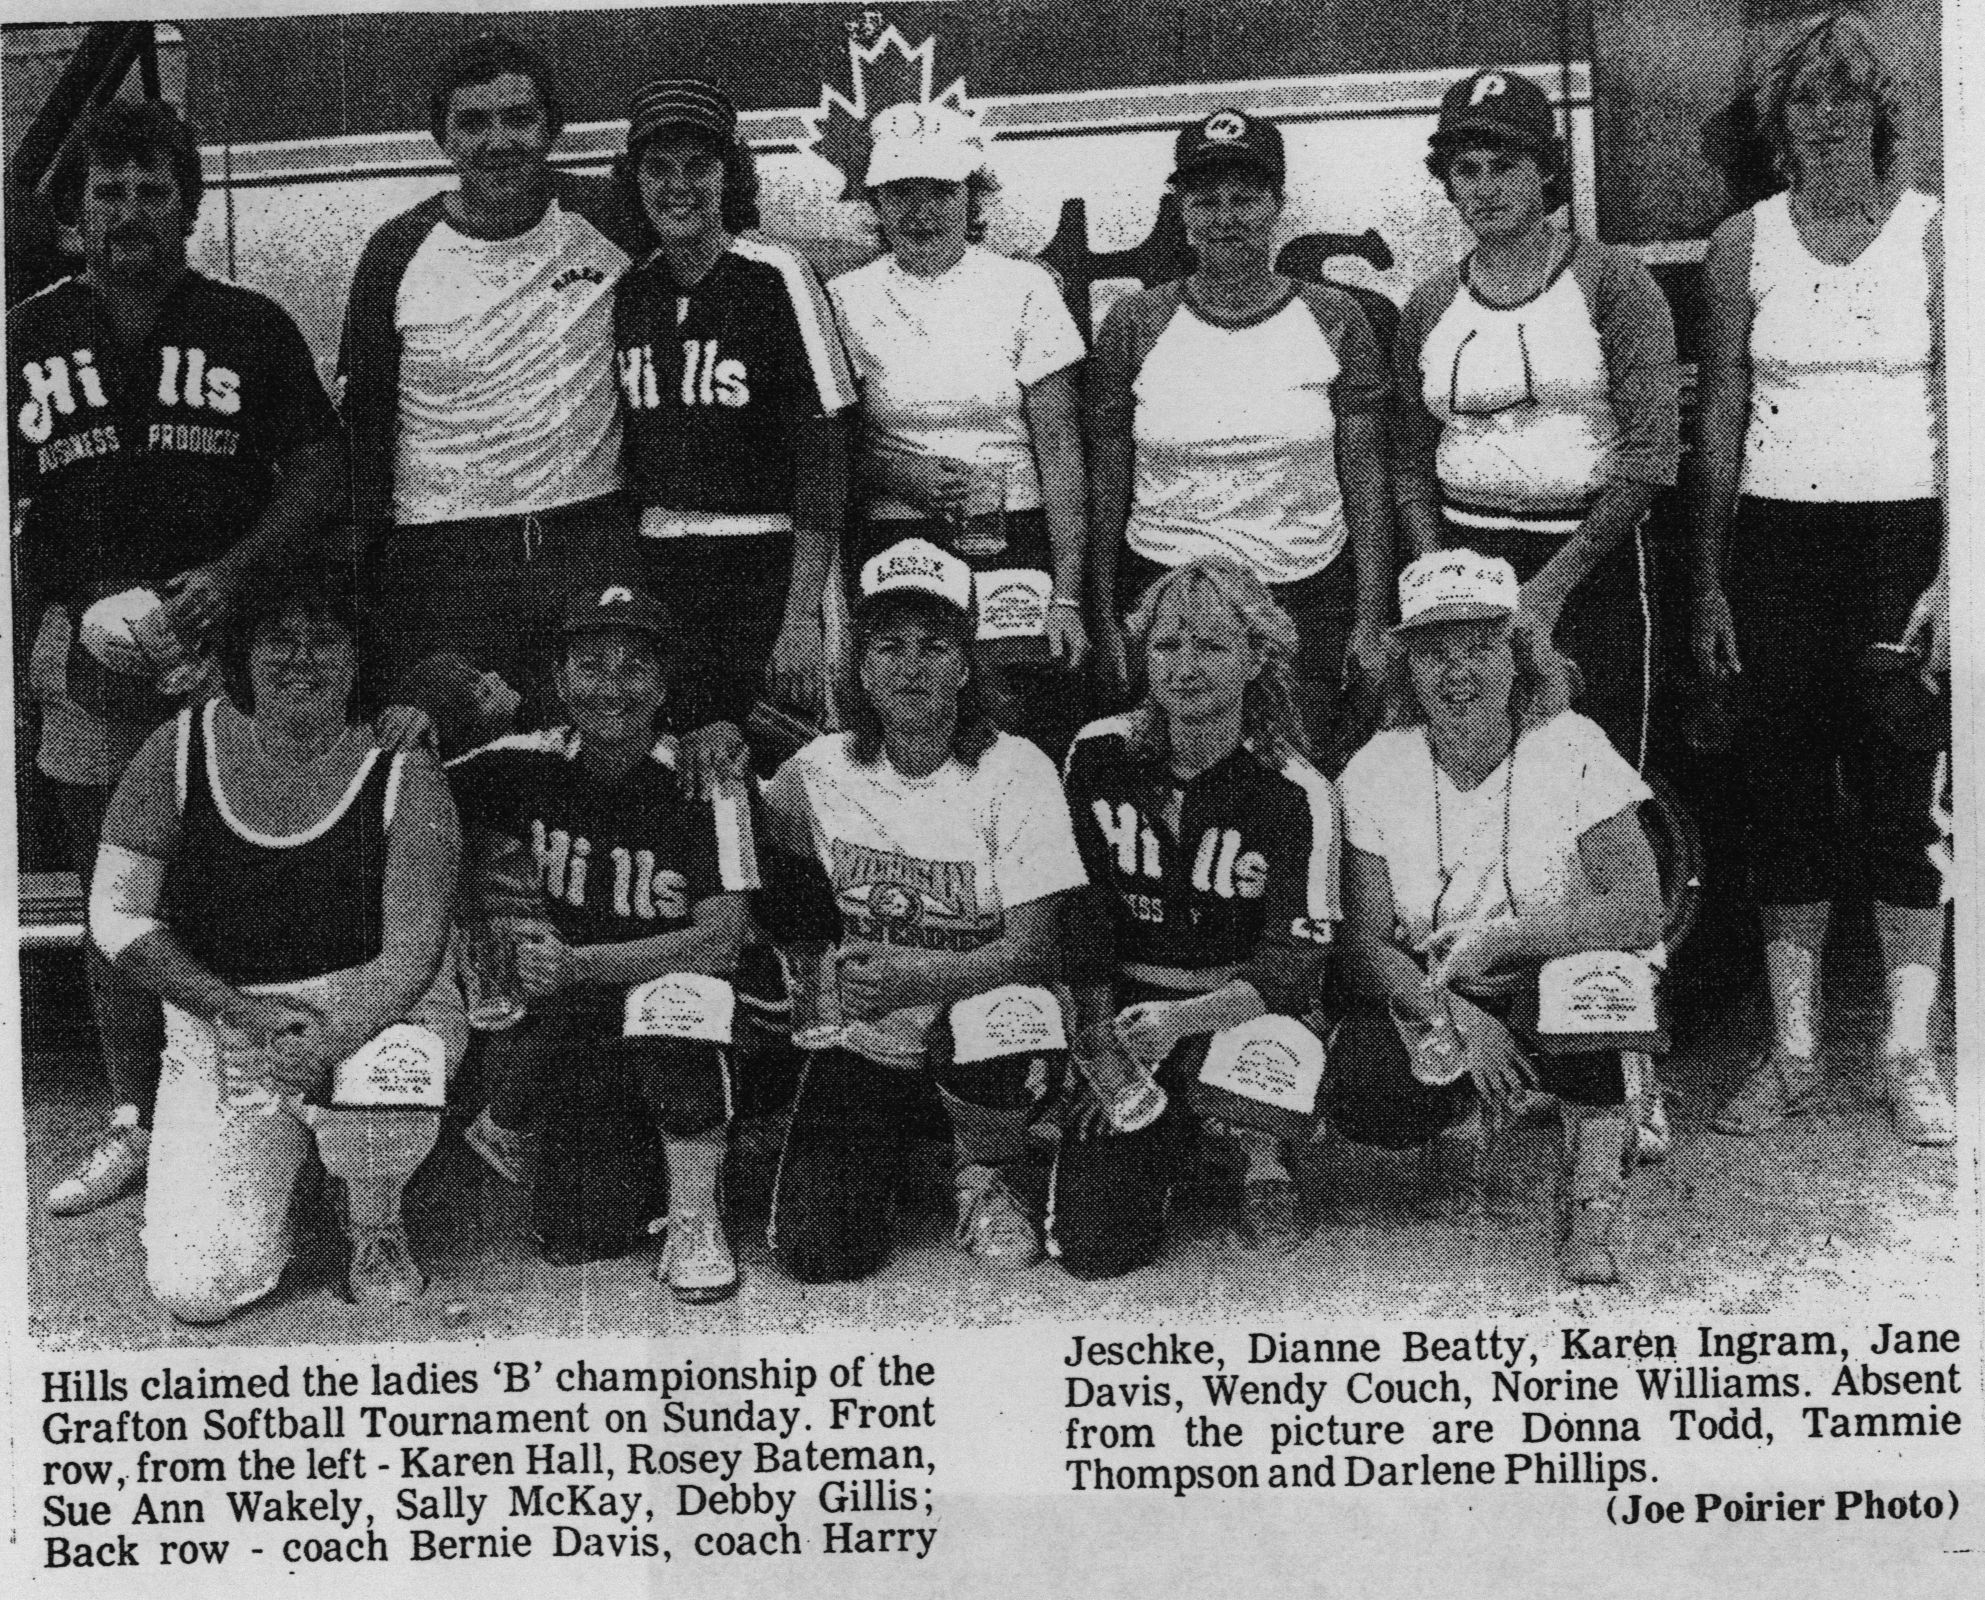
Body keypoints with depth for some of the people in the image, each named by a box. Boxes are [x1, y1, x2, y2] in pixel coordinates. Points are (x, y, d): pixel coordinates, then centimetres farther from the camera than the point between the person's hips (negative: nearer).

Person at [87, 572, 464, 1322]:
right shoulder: (181, 750, -5)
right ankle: (276, 1163, 25)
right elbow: (117, 916, -6)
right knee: (199, 1290, -11)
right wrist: (243, 1012, -18)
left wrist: (330, 1041, -35)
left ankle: (376, 1229, -3)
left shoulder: (403, 775, -11)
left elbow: (414, 950, -16)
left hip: (371, 1010, -1)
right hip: (218, 1032, 2)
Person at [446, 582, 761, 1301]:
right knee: (582, 1234, -14)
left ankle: (697, 1221, -19)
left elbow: (723, 939, -24)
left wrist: (576, 965, -35)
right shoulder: (532, 765, -4)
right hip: (573, 1021, 2)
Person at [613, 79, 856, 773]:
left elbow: (823, 460, -10)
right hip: (655, 572, 4)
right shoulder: (625, 292, 8)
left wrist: (801, 619, -15)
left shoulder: (775, 279, -6)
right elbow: (623, 452, 15)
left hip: (763, 565, -4)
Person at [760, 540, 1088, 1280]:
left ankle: (991, 1171, -2)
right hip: (863, 1048, 2)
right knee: (820, 1252, -19)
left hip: (990, 1050, -2)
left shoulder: (1015, 773, -10)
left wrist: (914, 975, -34)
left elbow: (1035, 949, -18)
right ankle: (874, 1170, 19)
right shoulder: (821, 771, 1)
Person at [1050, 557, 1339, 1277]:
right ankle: (1166, 1152, 22)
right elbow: (1082, 914, 3)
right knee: (1093, 1245, -14)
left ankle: (1261, 1153, 0)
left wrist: (1180, 1019, -37)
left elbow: (1291, 969, -19)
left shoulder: (1295, 793, -12)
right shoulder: (1099, 753, -3)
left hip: (1246, 1009, -2)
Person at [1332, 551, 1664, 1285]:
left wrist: (1500, 938, -31)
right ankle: (1477, 1102, 9)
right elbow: (1364, 943, -9)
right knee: (1361, 1102, -27)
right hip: (1434, 1009, 2)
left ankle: (1597, 1200, -17)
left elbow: (1642, 914, -22)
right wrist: (1455, 1015, -25)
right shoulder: (1376, 771, -7)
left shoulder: (1572, 749, -13)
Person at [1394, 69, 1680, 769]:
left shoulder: (1610, 279, -1)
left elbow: (1651, 456, -8)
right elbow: (1413, 471, 11)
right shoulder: (1429, 306, 10)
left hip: (1593, 558, -3)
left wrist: (1550, 586, -12)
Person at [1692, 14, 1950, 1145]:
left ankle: (1911, 1056, 11)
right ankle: (1795, 1054, 14)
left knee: (1903, 795, 0)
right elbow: (1720, 419, 8)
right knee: (1784, 793, 5)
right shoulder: (1744, 245, 6)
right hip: (1774, 537, 2)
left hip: (1902, 536, -2)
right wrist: (1709, 583, 4)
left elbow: (1958, 413, -1)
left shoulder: (1933, 235, 1)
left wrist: (1952, 573, -9)